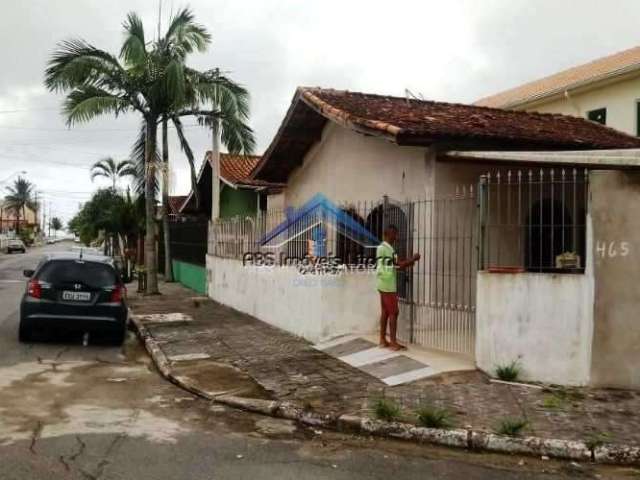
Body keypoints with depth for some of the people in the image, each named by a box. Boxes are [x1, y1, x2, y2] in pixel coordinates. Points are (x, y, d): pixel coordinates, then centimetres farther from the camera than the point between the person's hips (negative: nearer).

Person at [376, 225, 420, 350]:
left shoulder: (382, 247, 15)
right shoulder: (387, 248, -17)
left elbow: (392, 266, 16)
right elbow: (398, 264, -19)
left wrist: (408, 263, 7)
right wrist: (413, 259, -8)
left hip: (384, 285, 10)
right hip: (388, 285, -10)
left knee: (385, 312, 11)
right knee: (393, 313, -6)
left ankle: (383, 340, 15)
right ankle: (393, 342, -3)